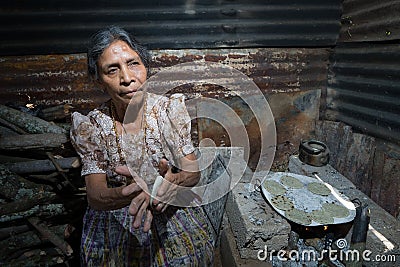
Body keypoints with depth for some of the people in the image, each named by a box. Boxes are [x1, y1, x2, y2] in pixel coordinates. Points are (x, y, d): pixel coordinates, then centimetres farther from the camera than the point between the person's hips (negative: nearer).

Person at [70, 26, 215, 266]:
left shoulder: (171, 109, -9)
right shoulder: (89, 126, -11)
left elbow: (193, 172, -8)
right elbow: (95, 197, -13)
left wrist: (173, 181, -31)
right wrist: (129, 192, -36)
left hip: (171, 209, 1)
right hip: (115, 215, 0)